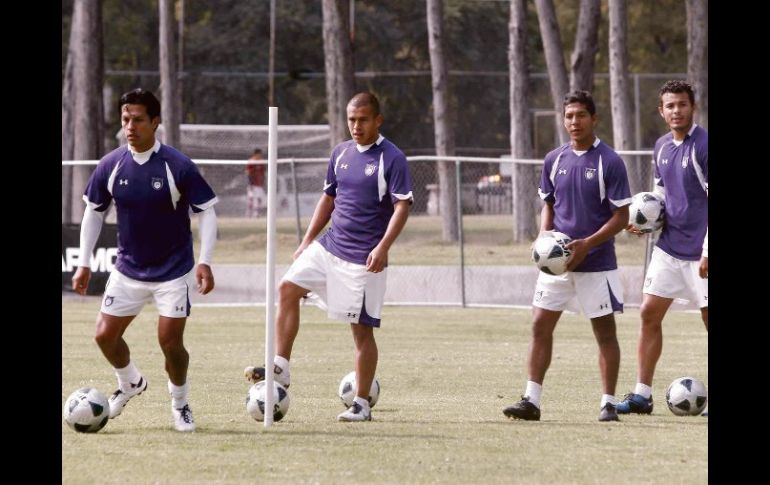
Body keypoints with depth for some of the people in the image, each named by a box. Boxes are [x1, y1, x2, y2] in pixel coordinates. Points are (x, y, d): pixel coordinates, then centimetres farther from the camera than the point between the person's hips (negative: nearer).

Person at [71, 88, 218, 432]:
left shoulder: (178, 166, -16)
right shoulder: (110, 166, -6)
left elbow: (206, 211, -9)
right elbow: (93, 211, 7)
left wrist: (204, 262, -18)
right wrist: (84, 264, 4)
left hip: (172, 271, -4)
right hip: (128, 270, 4)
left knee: (171, 342, -8)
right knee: (105, 335, 1)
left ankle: (180, 403, 18)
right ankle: (130, 384, 32)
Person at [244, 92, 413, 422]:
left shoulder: (391, 158, -10)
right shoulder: (341, 153, 10)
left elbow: (402, 206, -15)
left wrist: (383, 247, -26)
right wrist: (308, 240, 16)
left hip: (364, 259, -7)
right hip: (329, 246, 7)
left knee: (362, 328, -3)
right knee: (288, 288, -5)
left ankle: (361, 404, 5)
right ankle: (280, 368, -2)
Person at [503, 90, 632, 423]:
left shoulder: (609, 162, -8)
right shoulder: (554, 160, 6)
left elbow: (621, 216, -8)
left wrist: (586, 244, -18)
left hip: (597, 262, -4)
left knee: (605, 331, 3)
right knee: (540, 326, -1)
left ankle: (608, 404, 10)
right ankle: (531, 401, 1)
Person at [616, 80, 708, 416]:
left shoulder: (703, 146, -14)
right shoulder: (662, 147, 9)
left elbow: (714, 200, -16)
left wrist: (707, 251, -19)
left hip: (699, 250, -7)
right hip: (669, 246, 7)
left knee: (709, 316, -1)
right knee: (649, 313, 4)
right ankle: (642, 395, 8)